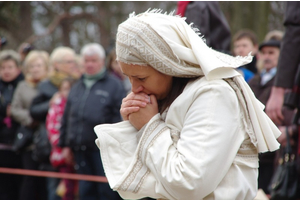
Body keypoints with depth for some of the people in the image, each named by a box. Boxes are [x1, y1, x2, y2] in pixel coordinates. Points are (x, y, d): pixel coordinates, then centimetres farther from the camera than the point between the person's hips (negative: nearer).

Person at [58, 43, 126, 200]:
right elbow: (67, 117, 19)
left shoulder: (114, 85, -1)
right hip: (81, 149, 6)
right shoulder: (77, 87, 18)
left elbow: (119, 118, -6)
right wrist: (65, 143, 13)